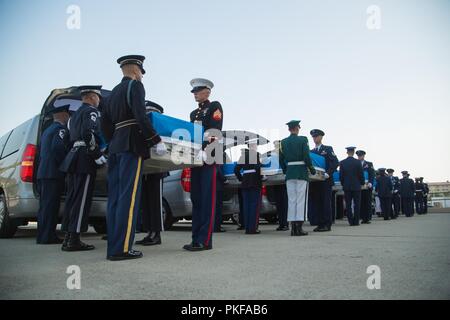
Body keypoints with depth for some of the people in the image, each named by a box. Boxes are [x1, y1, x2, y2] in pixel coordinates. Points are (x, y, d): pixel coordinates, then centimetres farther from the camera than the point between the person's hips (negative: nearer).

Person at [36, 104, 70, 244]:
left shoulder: (47, 130, 24)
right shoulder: (61, 128, -5)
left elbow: (40, 151, 24)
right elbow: (58, 147, -21)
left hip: (43, 173, 9)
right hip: (53, 174, -9)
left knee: (45, 206, 10)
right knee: (50, 205, -8)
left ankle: (43, 235, 14)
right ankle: (47, 236, -7)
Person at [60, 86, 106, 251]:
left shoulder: (75, 114, 24)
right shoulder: (91, 111, -4)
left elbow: (72, 136, 21)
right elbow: (88, 133, -20)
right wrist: (98, 155, -16)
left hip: (73, 158, 9)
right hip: (85, 159, -9)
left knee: (72, 198, 9)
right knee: (81, 200, -9)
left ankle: (68, 238, 13)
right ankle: (74, 240, -9)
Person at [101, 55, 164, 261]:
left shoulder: (114, 91, 23)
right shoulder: (135, 85, -2)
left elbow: (105, 123, 20)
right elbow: (140, 116, -16)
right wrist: (156, 141, -13)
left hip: (116, 147, 8)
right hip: (132, 146, -8)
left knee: (115, 197, 5)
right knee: (129, 197, -9)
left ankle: (113, 247, 8)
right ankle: (122, 248, -10)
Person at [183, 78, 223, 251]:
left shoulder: (215, 106, 3)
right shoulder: (194, 113, 25)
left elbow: (214, 132, -10)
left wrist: (205, 152, -22)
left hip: (209, 158, -7)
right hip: (196, 159, 8)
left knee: (207, 200, -8)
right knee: (196, 199, 7)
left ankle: (204, 241, -6)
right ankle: (196, 239, 12)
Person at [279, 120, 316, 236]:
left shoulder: (283, 142, 7)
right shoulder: (303, 139, -4)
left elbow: (281, 159, 7)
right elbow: (307, 157, -10)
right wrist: (312, 169, 1)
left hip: (289, 173, 4)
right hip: (302, 173, -4)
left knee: (291, 200, 6)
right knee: (301, 200, -1)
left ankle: (293, 227, 7)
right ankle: (299, 227, -3)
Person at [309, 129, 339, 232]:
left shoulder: (328, 149, 5)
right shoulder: (311, 152, 17)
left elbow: (336, 162, -5)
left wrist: (328, 173, -16)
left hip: (325, 181, -4)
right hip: (314, 181, 4)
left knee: (326, 203, -3)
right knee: (316, 204, 4)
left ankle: (327, 225, 1)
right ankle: (320, 224, 10)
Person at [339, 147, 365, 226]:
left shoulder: (342, 163, -1)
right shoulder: (358, 162, -6)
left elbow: (341, 175, 2)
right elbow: (361, 174, -3)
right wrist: (362, 183, 12)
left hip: (346, 186, 2)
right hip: (356, 186, -1)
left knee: (348, 205, 4)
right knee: (356, 204, 4)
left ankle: (351, 221, 3)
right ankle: (356, 221, 4)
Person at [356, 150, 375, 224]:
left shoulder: (369, 164, 8)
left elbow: (372, 175, -1)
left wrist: (370, 183, -16)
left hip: (367, 186, -2)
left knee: (368, 203, 0)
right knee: (361, 203, 1)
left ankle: (368, 218, 4)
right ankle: (363, 218, 6)